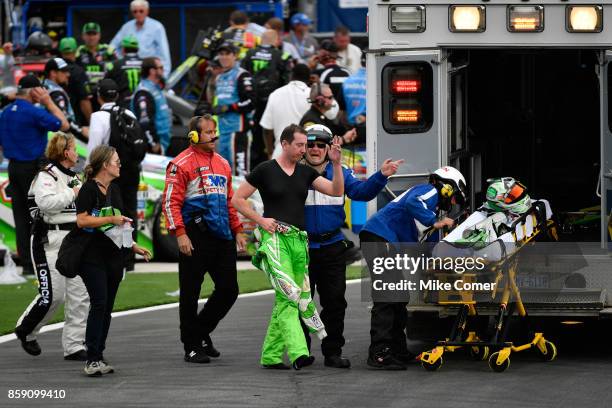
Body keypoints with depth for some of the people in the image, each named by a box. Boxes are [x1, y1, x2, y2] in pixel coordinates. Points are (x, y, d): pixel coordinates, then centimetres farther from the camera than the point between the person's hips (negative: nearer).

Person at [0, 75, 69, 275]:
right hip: (32, 168, -8)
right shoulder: (34, 112, -16)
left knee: (21, 218, 8)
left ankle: (26, 263, 8)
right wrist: (49, 102, -4)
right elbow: (64, 125, -8)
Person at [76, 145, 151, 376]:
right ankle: (92, 359, -16)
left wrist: (134, 247, 21)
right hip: (93, 256, -8)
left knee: (106, 307, 7)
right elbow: (82, 220, -18)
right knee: (99, 303, -15)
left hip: (114, 256, 8)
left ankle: (99, 356, 11)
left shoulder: (114, 190, 16)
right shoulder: (89, 189, -9)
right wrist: (111, 219, -17)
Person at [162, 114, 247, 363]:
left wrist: (238, 231, 18)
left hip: (222, 237, 7)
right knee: (190, 293, 1)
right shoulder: (182, 163, -5)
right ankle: (192, 347, 8)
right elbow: (171, 202, -10)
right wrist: (180, 234, -18)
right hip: (195, 237, -7)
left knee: (229, 289, 4)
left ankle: (201, 331, 24)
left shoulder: (222, 163, 18)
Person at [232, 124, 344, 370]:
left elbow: (337, 191, 7)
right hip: (274, 238, -6)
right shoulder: (265, 170, 0)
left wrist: (336, 163, -6)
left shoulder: (306, 173, 14)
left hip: (298, 239, 6)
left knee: (284, 300, 8)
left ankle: (270, 355, 15)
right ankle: (298, 353, -31)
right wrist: (261, 220, -5)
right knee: (289, 295, -20)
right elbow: (237, 199, 5)